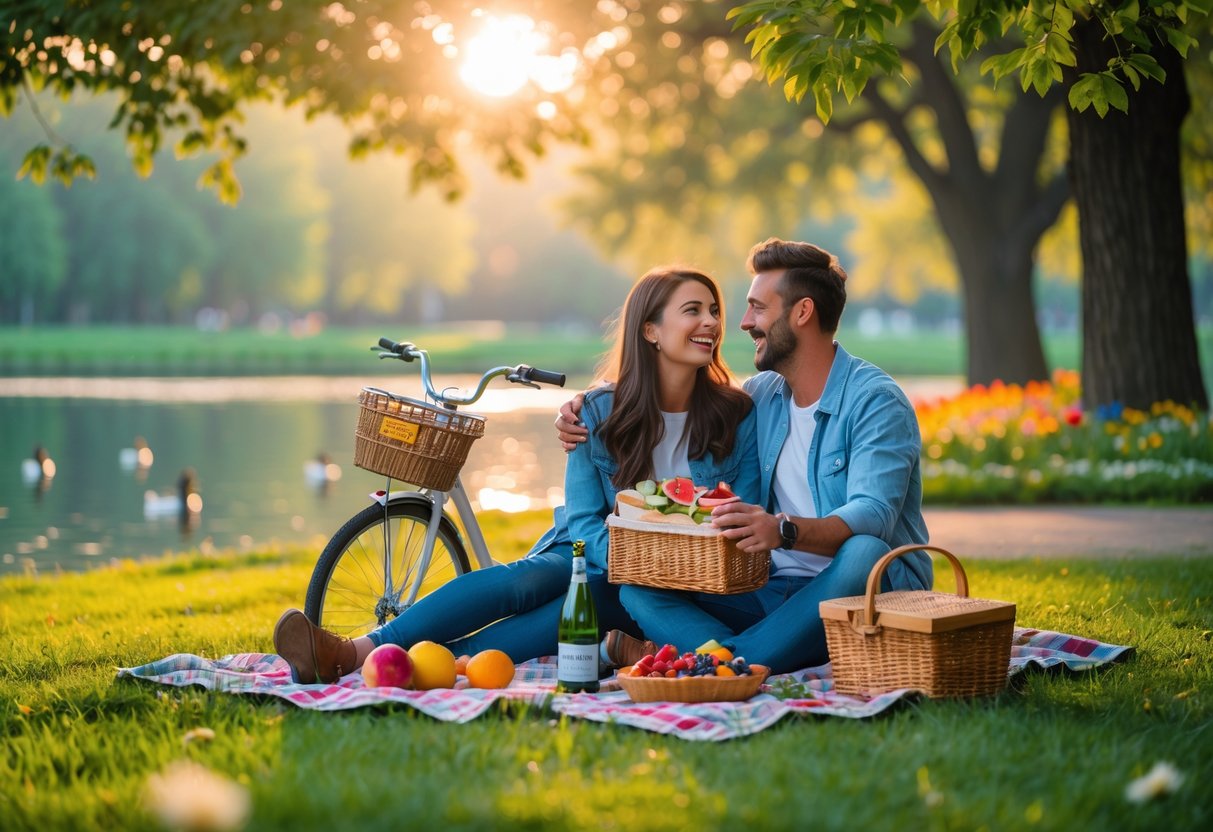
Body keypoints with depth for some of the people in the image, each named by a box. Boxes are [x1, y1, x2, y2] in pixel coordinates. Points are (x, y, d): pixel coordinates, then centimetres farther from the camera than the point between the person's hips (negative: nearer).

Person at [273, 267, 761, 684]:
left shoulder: (736, 417, -2)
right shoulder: (600, 412, -1)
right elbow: (584, 520, -5)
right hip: (589, 555, 1)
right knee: (522, 579, -32)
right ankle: (351, 653, -44)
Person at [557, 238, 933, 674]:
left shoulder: (875, 400, -8)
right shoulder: (760, 395, 13)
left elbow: (871, 517, -24)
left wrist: (784, 530, -43)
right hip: (772, 592, 6)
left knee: (864, 552, -39)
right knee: (639, 588, -14)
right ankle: (744, 663, -38)